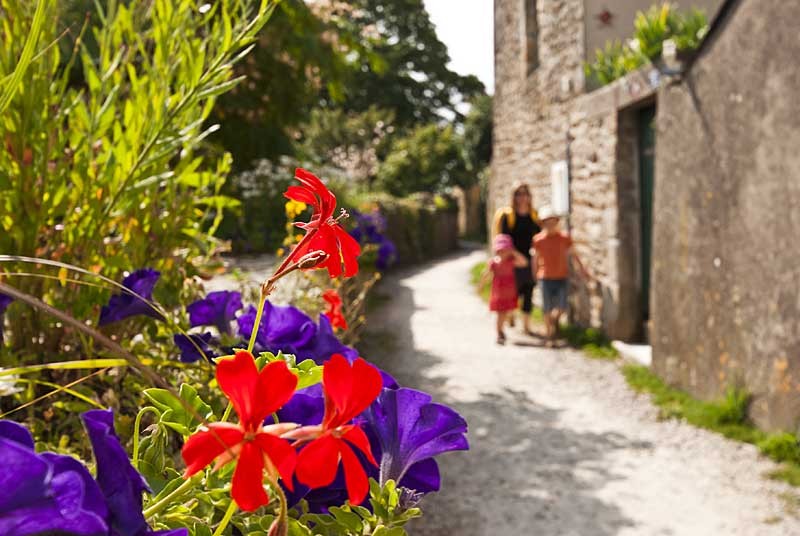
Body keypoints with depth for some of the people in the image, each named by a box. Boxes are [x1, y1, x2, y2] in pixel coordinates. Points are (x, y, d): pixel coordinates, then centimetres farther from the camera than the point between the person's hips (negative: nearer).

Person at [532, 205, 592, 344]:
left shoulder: (564, 237, -1)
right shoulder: (538, 239, -3)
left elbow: (572, 254, 7)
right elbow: (536, 258, 5)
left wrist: (582, 269, 5)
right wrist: (535, 275, 8)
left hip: (562, 277, 1)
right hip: (545, 278, -1)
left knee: (562, 307, -3)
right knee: (547, 308, 1)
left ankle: (554, 319, 31)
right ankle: (550, 336, 12)